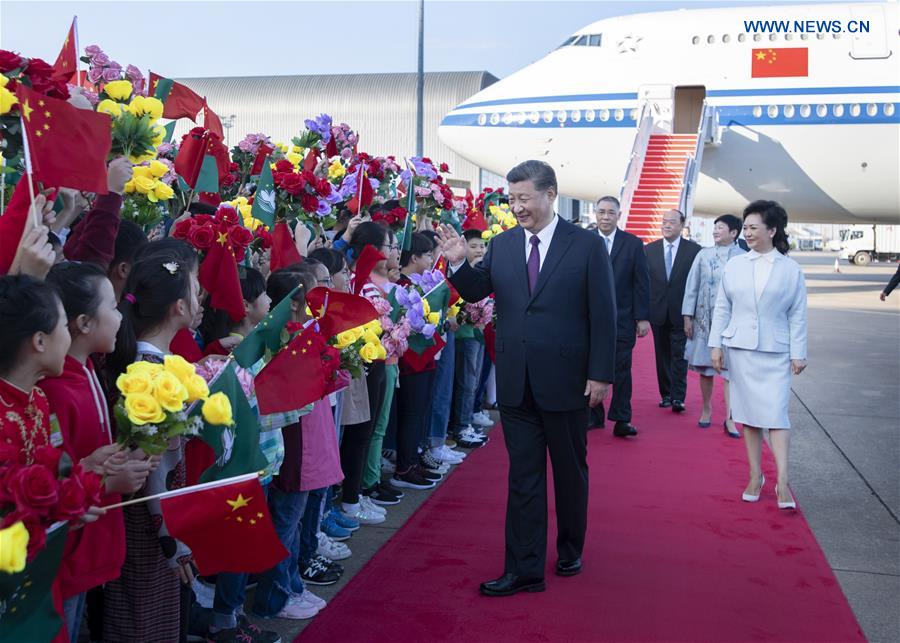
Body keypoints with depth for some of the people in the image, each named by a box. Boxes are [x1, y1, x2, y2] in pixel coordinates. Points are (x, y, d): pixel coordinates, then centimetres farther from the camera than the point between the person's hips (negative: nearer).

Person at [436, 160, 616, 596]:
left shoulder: (586, 245, -5)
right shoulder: (501, 245, 5)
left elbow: (603, 315, -6)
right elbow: (475, 292, 6)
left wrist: (601, 374, -10)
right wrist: (458, 263, -13)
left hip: (566, 380, -2)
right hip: (516, 383, 3)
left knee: (570, 471, 15)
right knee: (523, 476, 7)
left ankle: (570, 551, 37)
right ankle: (524, 569, 14)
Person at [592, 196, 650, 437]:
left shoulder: (633, 243, 2)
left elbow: (641, 283, 1)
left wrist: (643, 317, -4)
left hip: (622, 318, -1)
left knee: (622, 369, 2)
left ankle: (621, 420, 9)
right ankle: (594, 415, 19)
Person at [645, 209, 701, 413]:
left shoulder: (694, 250, -1)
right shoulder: (649, 250, 6)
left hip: (681, 313, -3)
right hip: (657, 312, 3)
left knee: (679, 356, -3)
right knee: (662, 356, 10)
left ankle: (678, 398, 0)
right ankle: (666, 394, 18)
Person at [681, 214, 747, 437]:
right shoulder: (704, 255, 4)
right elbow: (692, 286, 7)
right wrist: (687, 317, 4)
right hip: (705, 320, 3)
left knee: (730, 370, -1)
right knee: (705, 368, 11)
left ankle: (729, 418, 6)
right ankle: (707, 410, 28)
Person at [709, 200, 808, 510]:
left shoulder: (791, 270, 0)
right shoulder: (734, 266, 5)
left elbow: (798, 315, 1)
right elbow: (722, 308, 7)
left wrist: (798, 353, -2)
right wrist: (716, 344, 2)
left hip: (775, 352, -2)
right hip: (740, 349, 2)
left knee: (776, 413, -9)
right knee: (749, 414, 8)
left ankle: (782, 481, -7)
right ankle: (755, 476, 18)